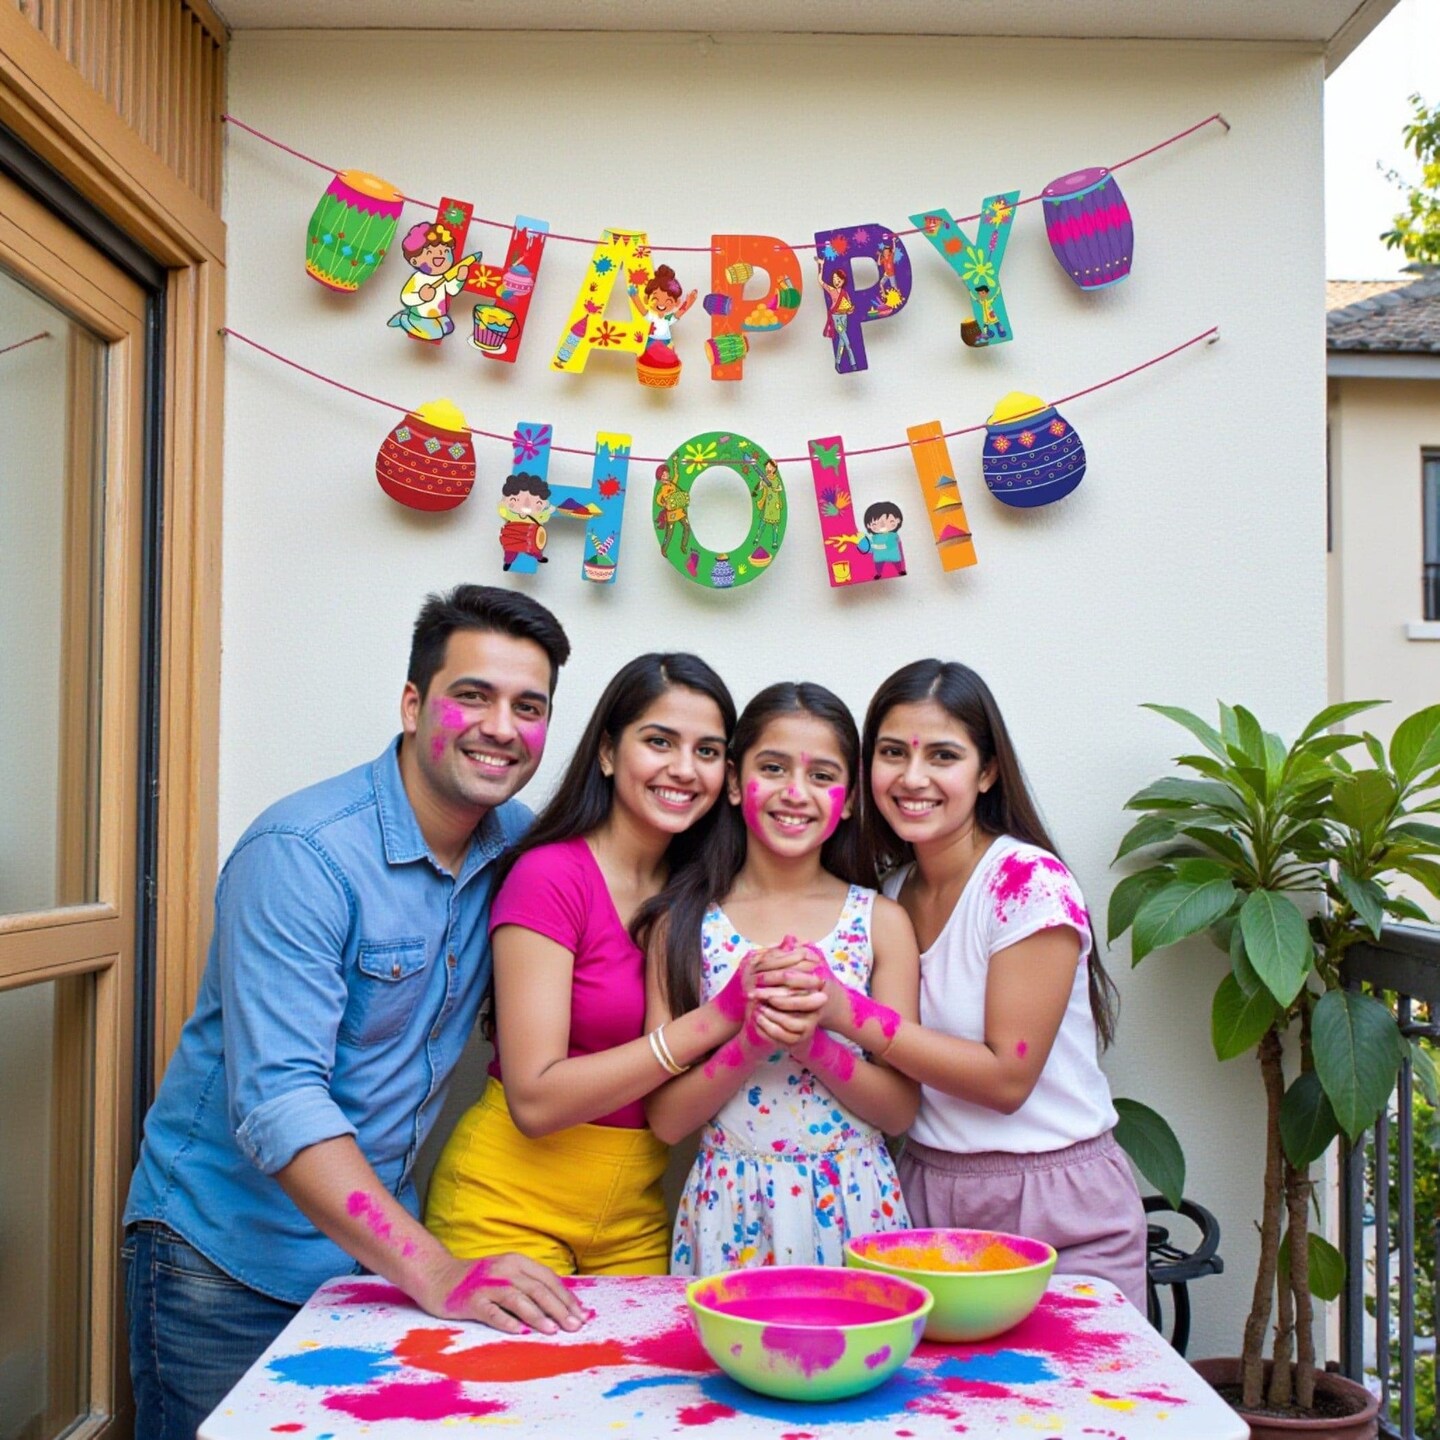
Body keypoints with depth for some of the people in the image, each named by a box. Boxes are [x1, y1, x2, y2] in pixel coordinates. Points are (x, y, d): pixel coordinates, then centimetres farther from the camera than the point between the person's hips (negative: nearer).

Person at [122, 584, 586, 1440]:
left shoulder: (519, 846, -3)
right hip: (229, 1255, -5)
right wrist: (438, 1274, -33)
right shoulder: (302, 853, -22)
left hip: (376, 1244, 5)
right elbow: (277, 1101, -28)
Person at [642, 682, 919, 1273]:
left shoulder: (881, 922, 0)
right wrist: (751, 1040, -21)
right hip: (733, 1209, 0)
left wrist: (813, 1042, -20)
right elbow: (666, 1118, -4)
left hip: (853, 1203, 1)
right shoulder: (683, 923, -1)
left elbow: (900, 1109, -2)